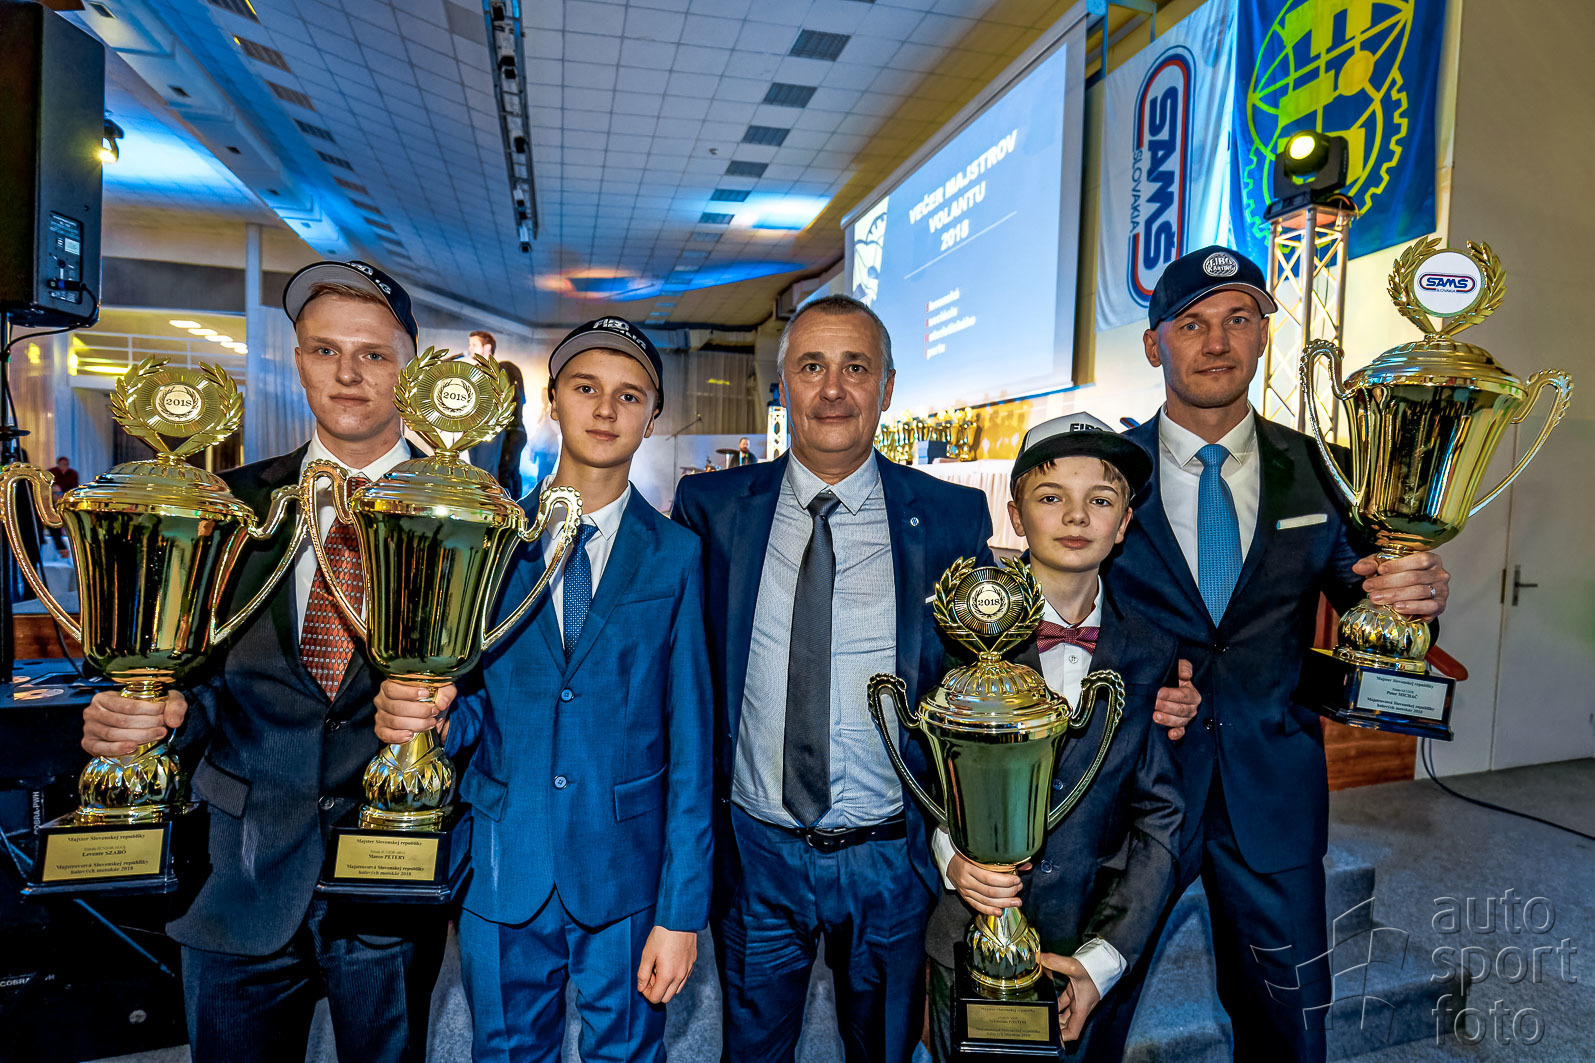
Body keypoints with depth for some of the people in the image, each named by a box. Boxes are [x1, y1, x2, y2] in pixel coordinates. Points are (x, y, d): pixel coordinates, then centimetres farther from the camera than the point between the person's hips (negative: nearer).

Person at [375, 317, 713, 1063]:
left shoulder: (675, 556, -5)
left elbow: (689, 742, -6)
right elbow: (477, 695, 1)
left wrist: (682, 912, -7)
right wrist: (422, 713, -23)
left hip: (626, 872, -1)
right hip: (503, 869, 2)